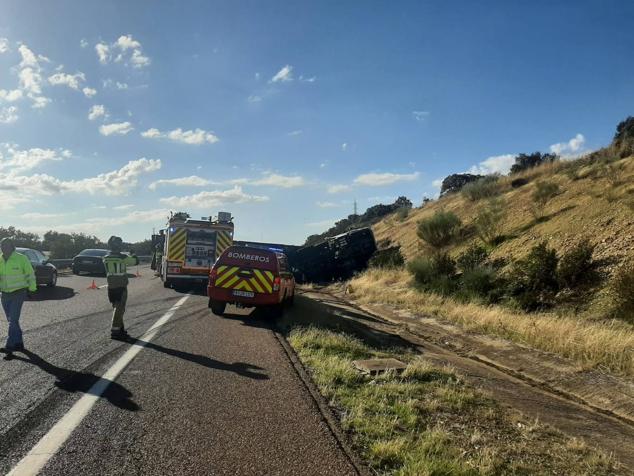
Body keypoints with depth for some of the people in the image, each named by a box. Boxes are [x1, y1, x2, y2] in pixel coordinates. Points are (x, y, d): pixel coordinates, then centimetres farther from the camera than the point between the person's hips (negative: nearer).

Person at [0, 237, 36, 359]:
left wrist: (32, 288, 2)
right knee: (12, 321, 13)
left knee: (13, 320, -12)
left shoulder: (21, 258, -10)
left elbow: (30, 274, -1)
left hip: (18, 293, -6)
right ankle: (19, 344, 25)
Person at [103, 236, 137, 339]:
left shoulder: (105, 258, 2)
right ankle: (115, 331, -5)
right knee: (119, 309, -2)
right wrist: (134, 256, 24)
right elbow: (133, 261, 1)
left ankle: (120, 329, 22)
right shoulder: (122, 257, -14)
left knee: (116, 308, 15)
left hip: (111, 287, 6)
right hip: (121, 286, -6)